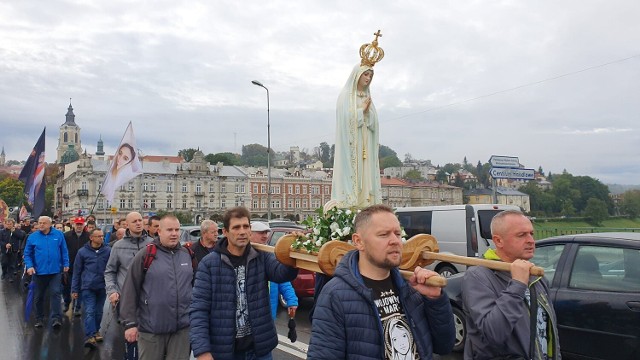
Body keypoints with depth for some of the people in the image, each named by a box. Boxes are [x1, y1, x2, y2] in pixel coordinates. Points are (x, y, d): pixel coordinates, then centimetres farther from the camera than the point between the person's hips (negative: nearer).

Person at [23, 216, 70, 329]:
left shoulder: (59, 234, -1)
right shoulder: (32, 237, -1)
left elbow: (64, 251, 4)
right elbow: (27, 254, 3)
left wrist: (66, 264, 2)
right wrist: (29, 266, -10)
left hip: (55, 271, -2)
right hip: (39, 271, 2)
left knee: (55, 293, -8)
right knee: (39, 296, 13)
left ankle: (56, 318, -8)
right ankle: (39, 319, 28)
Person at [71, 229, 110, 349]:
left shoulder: (108, 251, -4)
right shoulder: (82, 252, -3)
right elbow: (77, 271, 3)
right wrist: (74, 289, 3)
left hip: (102, 287, 2)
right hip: (87, 287, -1)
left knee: (98, 312, 15)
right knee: (89, 312, -8)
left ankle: (96, 331, 33)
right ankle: (89, 336, -8)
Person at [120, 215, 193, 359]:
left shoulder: (188, 254, 6)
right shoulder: (145, 255, -7)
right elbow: (130, 290, -7)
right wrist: (130, 323, -9)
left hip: (183, 328, 3)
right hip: (151, 329, -3)